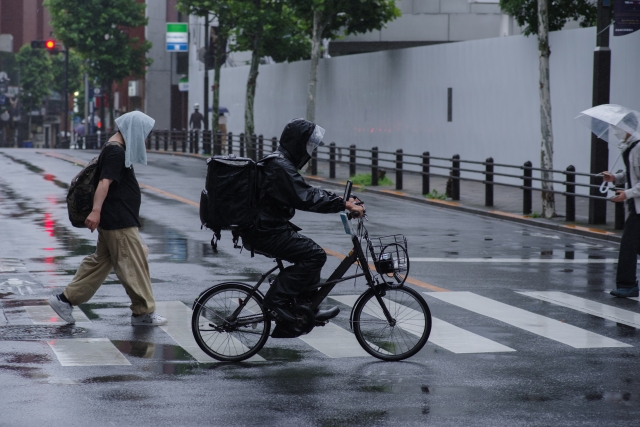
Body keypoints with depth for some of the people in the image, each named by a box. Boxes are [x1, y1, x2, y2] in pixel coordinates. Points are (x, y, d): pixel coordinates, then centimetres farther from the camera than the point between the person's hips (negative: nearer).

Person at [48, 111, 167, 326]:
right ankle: (143, 312, 5)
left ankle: (65, 300, 16)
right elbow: (104, 182, -27)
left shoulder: (117, 150, 15)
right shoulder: (115, 152, -17)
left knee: (99, 261, 14)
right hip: (119, 221, -11)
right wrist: (96, 210, -37)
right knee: (134, 264, -3)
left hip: (115, 220, 11)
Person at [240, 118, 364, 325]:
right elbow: (305, 199, -26)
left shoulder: (280, 163, 15)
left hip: (267, 228, 11)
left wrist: (341, 200, 11)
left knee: (310, 253, 16)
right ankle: (277, 298, -11)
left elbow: (306, 191, 21)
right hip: (266, 233, -11)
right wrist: (344, 205, -25)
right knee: (315, 254, -15)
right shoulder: (281, 167, -19)